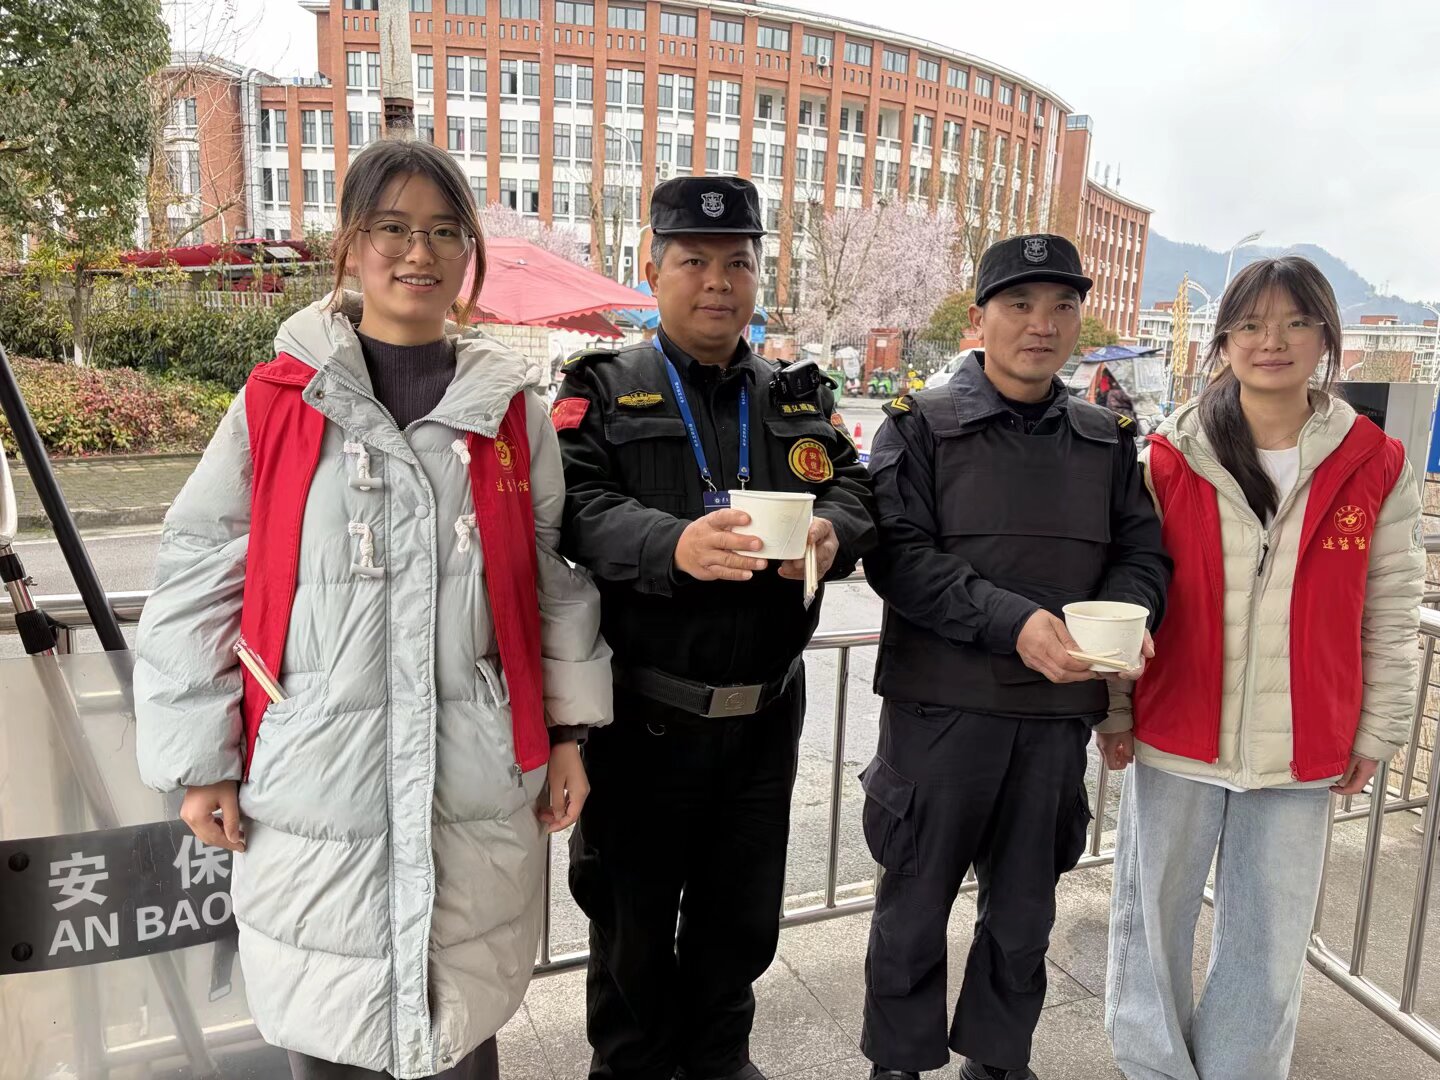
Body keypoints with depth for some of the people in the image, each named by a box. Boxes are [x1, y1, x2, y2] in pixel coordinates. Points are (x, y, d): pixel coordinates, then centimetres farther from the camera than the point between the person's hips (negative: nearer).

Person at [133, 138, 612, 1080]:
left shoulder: (514, 409, 2)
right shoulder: (278, 402, -3)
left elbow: (554, 576, 7)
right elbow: (196, 582, 1)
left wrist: (568, 729, 6)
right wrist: (199, 760, 2)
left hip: (479, 786, 1)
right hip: (315, 784, -1)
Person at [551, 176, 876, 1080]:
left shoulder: (800, 395, 10)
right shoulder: (605, 390, -3)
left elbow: (853, 488, 2)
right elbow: (582, 507, -16)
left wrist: (831, 533, -21)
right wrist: (673, 546, -34)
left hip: (766, 711, 4)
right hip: (644, 713, -3)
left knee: (745, 910, 20)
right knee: (633, 912, 14)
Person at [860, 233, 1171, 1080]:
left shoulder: (1108, 440, 9)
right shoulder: (923, 425, -4)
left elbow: (1142, 552, 8)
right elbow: (898, 555, -14)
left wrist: (1123, 617, -14)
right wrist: (1013, 621, -24)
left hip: (1060, 711, 4)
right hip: (942, 703, -3)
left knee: (1025, 909, 19)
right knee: (917, 901, 12)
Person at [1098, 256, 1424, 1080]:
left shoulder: (1375, 466, -1)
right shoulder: (1169, 459, -4)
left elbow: (1393, 613, 5)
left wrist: (1378, 731, 6)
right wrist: (1113, 711, 0)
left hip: (1302, 754, 1)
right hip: (1175, 737, 0)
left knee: (1270, 943, 12)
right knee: (1155, 918, 12)